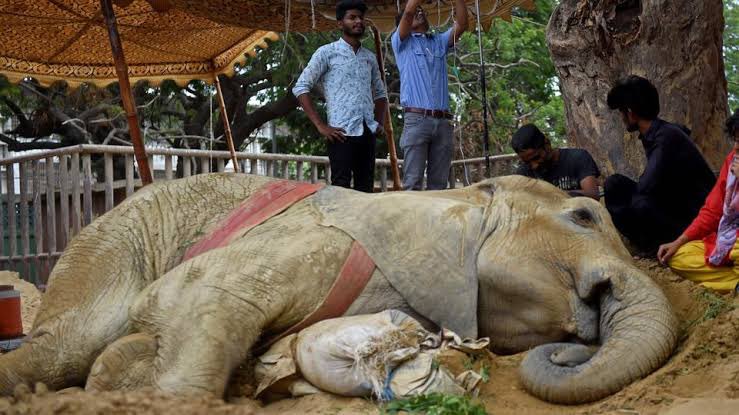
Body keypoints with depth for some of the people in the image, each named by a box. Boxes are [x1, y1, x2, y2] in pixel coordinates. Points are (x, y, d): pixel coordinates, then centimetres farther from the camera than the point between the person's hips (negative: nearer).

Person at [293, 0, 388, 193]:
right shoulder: (327, 53, 0)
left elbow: (380, 93, 29)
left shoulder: (370, 57, 17)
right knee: (341, 189, -9)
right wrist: (320, 125, -11)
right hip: (342, 133, -6)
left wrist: (379, 123, 12)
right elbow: (300, 88, -4)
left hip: (368, 133, 6)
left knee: (365, 189, 5)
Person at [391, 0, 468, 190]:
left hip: (443, 122, 4)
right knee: (413, 182, -11)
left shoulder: (440, 42, 23)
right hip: (416, 119, -4)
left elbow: (461, 24, 9)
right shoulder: (402, 42, 11)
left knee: (439, 184, 2)